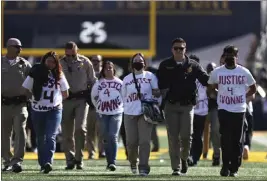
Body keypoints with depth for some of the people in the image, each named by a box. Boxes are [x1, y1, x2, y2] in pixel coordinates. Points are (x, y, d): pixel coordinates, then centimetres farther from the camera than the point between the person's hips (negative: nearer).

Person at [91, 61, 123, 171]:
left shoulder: (119, 83, -1)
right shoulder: (99, 83, 3)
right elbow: (94, 97, 15)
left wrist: (120, 106, 7)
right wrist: (99, 107, 14)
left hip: (116, 113, -2)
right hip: (103, 114, 2)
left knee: (113, 136, -14)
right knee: (106, 138, 5)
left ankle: (113, 162, -17)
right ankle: (109, 162, 15)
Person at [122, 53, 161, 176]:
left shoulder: (150, 76, 7)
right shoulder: (127, 79, 12)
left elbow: (157, 92, 8)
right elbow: (124, 97, 17)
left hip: (145, 113, -2)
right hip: (130, 114, 2)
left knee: (144, 141, -10)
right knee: (131, 141, 1)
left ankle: (143, 167, -11)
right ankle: (133, 162, 28)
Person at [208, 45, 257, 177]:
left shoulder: (244, 72, 2)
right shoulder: (217, 72, 2)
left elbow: (253, 89, 14)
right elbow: (211, 88, 15)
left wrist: (243, 97, 4)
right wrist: (219, 97, 4)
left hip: (239, 110, 1)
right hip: (223, 110, -1)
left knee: (237, 141, 2)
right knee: (225, 139, -11)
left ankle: (234, 168, 9)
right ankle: (225, 166, -4)